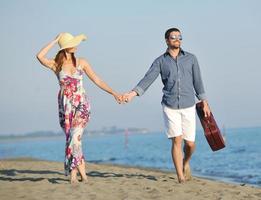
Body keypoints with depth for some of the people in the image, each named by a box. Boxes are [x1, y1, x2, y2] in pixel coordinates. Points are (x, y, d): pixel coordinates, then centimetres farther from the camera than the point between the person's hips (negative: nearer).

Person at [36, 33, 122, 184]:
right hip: (66, 106, 1)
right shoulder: (56, 65, -1)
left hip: (82, 104, -1)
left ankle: (73, 172, -12)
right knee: (72, 137, 3)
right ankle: (81, 171, 13)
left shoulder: (81, 62, 4)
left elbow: (97, 80, 8)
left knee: (75, 135, -18)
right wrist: (55, 41, -12)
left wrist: (114, 93, 4)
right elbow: (40, 56, -19)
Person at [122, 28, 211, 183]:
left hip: (189, 106, 1)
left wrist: (205, 103, 6)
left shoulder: (191, 58, 5)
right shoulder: (160, 61, 1)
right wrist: (133, 93, -24)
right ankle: (181, 177, -5)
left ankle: (186, 163, 35)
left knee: (190, 143, 2)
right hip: (170, 107, -1)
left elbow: (197, 81, 9)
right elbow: (147, 80, -9)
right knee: (177, 140, -11)